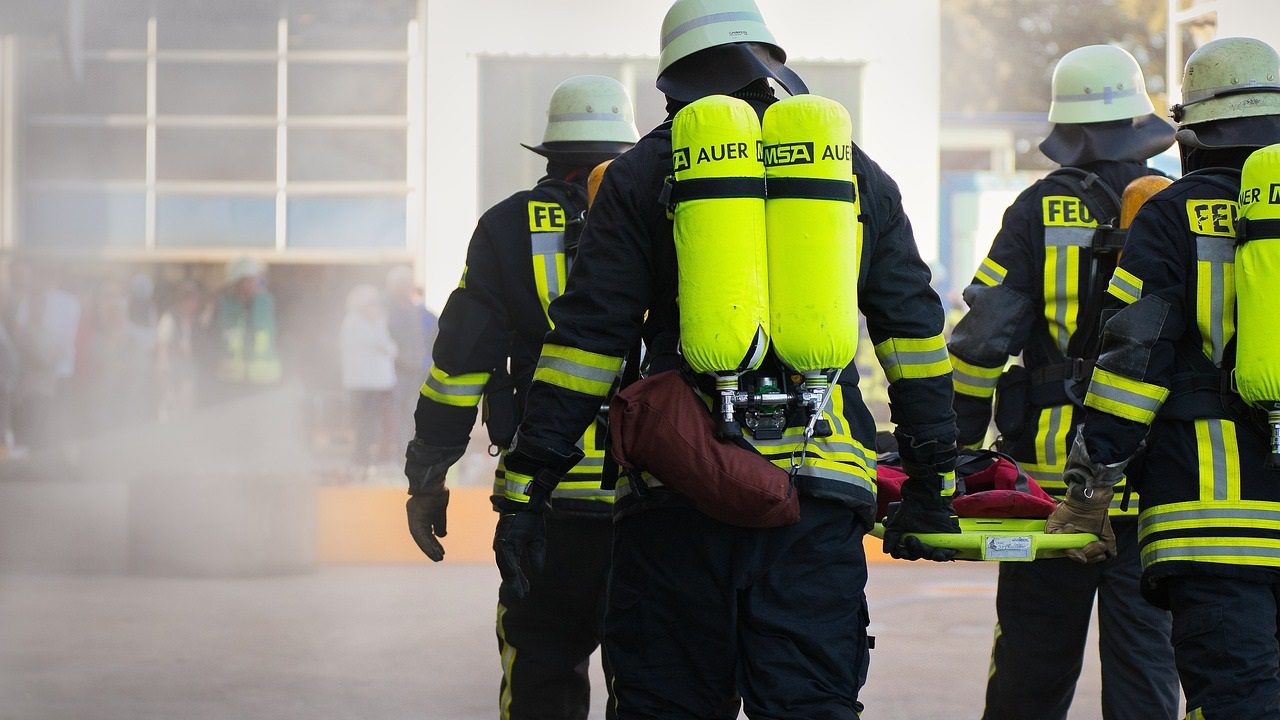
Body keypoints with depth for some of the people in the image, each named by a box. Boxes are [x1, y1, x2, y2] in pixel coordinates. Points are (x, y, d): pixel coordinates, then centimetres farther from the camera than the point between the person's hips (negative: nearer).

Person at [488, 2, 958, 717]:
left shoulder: (643, 175, 7)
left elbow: (587, 336, 1)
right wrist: (934, 484, 19)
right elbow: (915, 333, 15)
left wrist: (527, 488, 3)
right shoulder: (858, 174, 15)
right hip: (820, 497, 2)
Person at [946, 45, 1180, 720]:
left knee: (1032, 664, 7)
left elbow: (983, 336, -4)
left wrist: (951, 445, 3)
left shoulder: (1038, 211, 0)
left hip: (1050, 470, 0)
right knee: (1144, 659, 4)